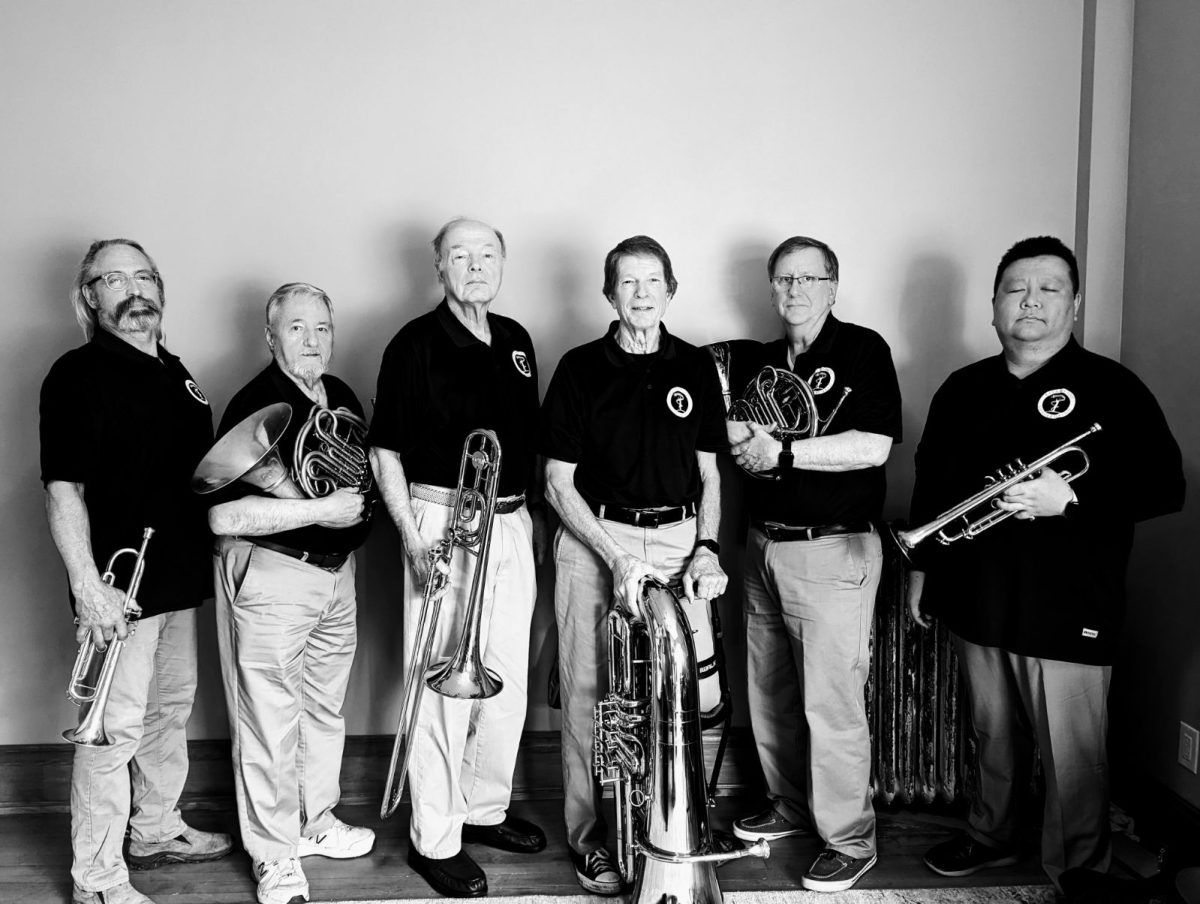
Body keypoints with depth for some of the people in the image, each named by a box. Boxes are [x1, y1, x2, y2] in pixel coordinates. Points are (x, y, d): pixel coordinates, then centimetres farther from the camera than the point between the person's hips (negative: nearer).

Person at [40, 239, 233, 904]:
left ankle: (156, 831, 38)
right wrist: (88, 587, -24)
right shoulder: (79, 374, -11)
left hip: (180, 574, 8)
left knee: (171, 706, 20)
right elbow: (62, 488, -17)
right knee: (116, 726, -2)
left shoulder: (175, 374, 13)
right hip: (121, 585, -8)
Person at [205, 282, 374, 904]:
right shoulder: (255, 406, -17)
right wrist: (322, 509, -24)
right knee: (270, 722, 2)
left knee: (325, 708, 20)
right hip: (270, 577, -8)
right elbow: (223, 517, -25)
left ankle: (316, 822, 39)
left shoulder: (342, 397, 8)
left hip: (336, 569, 8)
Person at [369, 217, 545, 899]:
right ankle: (436, 841, 12)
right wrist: (414, 538, -16)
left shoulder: (516, 340, 12)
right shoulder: (415, 345, -7)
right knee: (447, 686, -2)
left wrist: (535, 510, 15)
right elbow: (385, 454, -8)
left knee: (509, 681, 13)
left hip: (513, 525, 6)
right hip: (446, 522, -6)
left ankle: (486, 808, 31)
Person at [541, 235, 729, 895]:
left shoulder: (695, 368, 9)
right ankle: (589, 837, 16)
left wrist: (706, 550, -3)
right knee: (589, 693, 1)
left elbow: (709, 475, 13)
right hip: (595, 542, -2)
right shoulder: (580, 368, 1)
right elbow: (558, 482, -1)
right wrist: (616, 556, -11)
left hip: (680, 539, 2)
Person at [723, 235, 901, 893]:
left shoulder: (862, 350, -5)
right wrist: (741, 436, -7)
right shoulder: (759, 361, 14)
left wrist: (782, 450, -17)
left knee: (831, 706, -3)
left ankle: (850, 841, 12)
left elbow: (873, 446, -16)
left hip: (832, 553, -6)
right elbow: (735, 440, 16)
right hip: (762, 547, 7)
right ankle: (791, 807, 33)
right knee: (769, 696, 15)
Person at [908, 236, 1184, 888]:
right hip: (976, 606, 5)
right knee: (993, 738, 20)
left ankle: (1077, 872, 22)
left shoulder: (1111, 388, -5)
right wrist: (921, 570, 16)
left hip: (1067, 614, -4)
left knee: (1073, 759, 4)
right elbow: (931, 485, 17)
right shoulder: (963, 389, 10)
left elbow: (1165, 487, -10)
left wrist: (1068, 498, -23)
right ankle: (989, 837, 39)